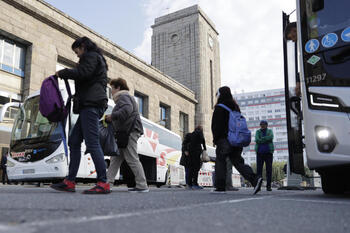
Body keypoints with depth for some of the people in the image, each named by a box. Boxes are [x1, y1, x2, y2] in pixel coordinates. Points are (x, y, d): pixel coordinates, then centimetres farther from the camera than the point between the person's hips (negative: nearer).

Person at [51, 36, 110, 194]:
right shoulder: (97, 59, 32)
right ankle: (70, 182, 7)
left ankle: (103, 184, -15)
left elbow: (82, 73, -16)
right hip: (90, 105, 11)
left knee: (92, 143, -15)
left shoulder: (91, 56, 1)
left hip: (91, 104, -11)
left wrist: (62, 73, -2)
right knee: (74, 141, 7)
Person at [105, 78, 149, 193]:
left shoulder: (123, 96, -4)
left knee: (132, 159, -10)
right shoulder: (127, 97, 30)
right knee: (116, 158, 10)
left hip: (129, 132, -11)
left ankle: (142, 186, -7)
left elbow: (127, 109, -24)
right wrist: (111, 119, 15)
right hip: (126, 132, 11)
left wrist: (112, 116, -17)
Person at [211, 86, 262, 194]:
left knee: (220, 161, 2)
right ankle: (254, 179, -10)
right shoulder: (235, 107, 18)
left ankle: (220, 187, 4)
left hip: (224, 139, -7)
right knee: (237, 161, 7)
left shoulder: (219, 107, -7)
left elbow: (216, 125, -12)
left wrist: (215, 138, -5)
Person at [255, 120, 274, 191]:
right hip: (260, 153, 0)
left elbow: (270, 137, -16)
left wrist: (261, 139, -15)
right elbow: (257, 140, -11)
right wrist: (266, 140, -13)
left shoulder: (270, 131, 8)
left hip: (268, 153, 0)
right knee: (259, 169, -5)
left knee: (269, 169, -3)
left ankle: (268, 186, 1)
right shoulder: (258, 131, 8)